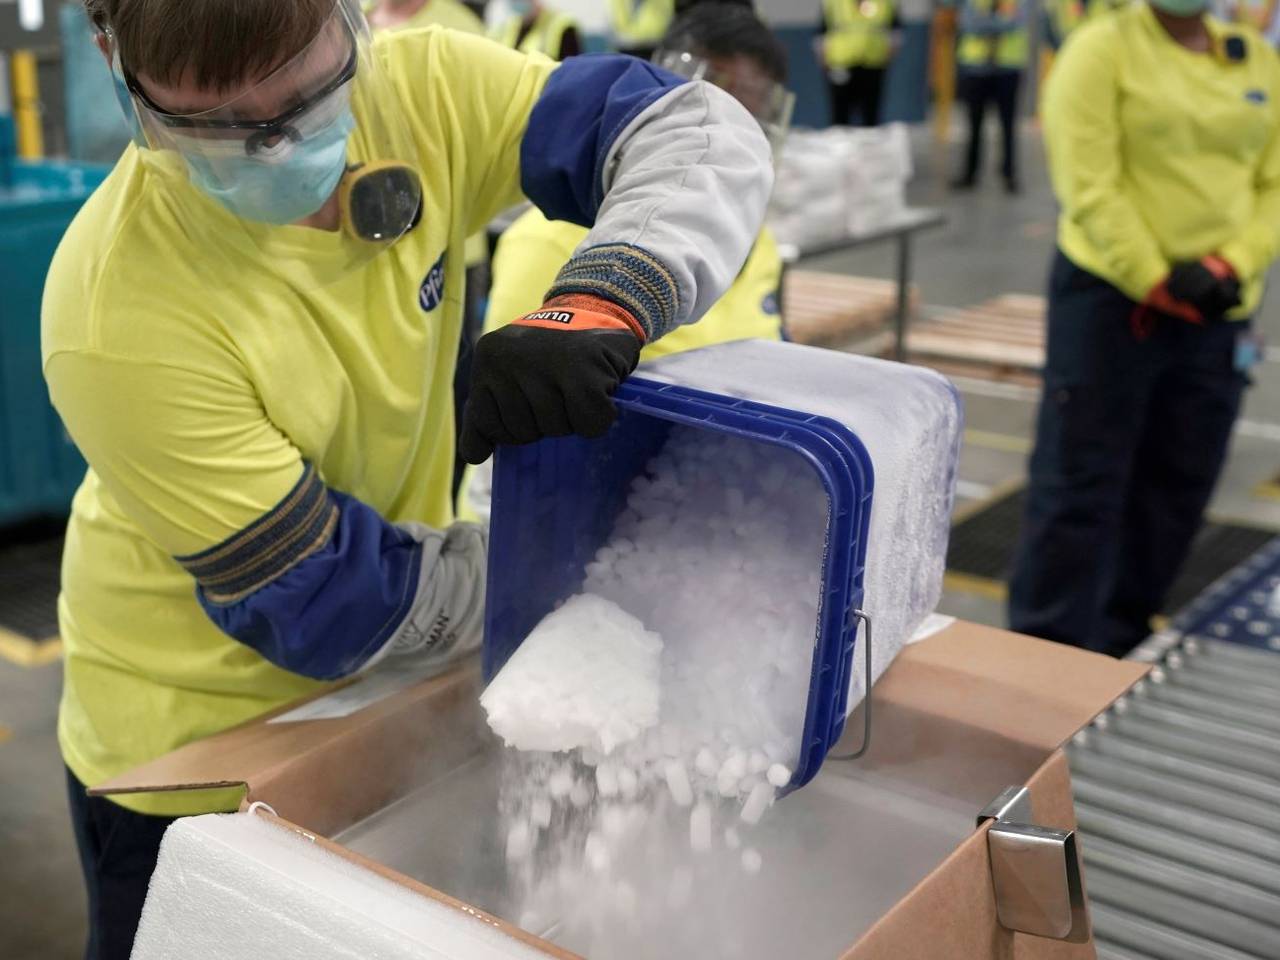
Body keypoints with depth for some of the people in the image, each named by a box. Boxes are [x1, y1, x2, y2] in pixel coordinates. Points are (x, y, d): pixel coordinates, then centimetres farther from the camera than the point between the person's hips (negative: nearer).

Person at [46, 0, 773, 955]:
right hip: (195, 732, -4)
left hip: (386, 688, 5)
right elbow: (321, 603, -24)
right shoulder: (118, 320, -30)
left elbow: (707, 133, -19)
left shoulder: (416, 94, -19)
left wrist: (602, 305, -39)